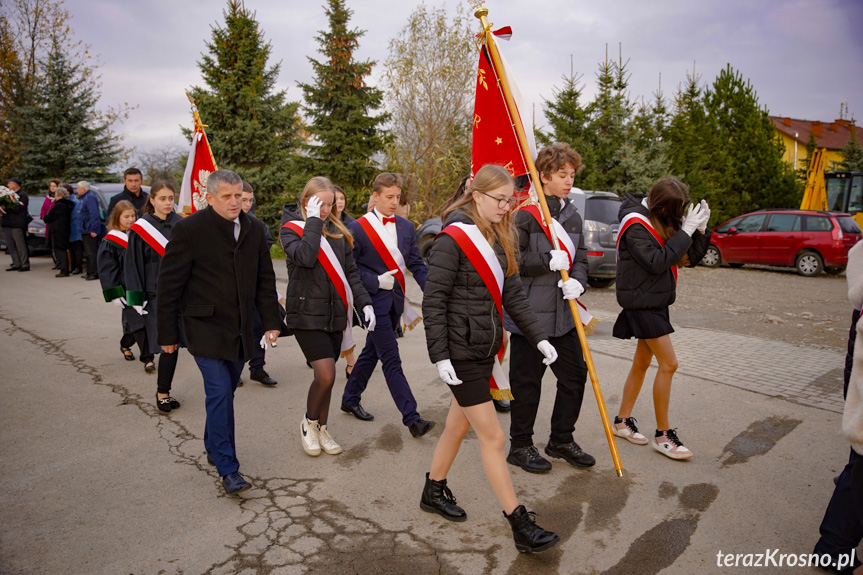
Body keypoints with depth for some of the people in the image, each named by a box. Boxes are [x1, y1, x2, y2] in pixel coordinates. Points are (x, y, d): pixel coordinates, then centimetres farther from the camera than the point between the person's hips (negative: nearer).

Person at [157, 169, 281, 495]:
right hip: (205, 328, -5)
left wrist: (271, 321, 8)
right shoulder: (190, 230, -10)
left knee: (225, 393, 14)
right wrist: (168, 334, -5)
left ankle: (213, 448, 34)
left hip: (240, 330, 5)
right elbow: (169, 285, -7)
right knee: (219, 393, -8)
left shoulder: (253, 231, 6)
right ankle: (228, 469, 0)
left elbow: (265, 281, 13)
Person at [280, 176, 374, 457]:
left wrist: (365, 303, 1)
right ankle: (308, 423, 15)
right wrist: (313, 221, -17)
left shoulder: (338, 231, 10)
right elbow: (305, 257, -26)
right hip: (306, 314, -5)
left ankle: (322, 429, 30)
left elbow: (350, 272, 11)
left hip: (335, 314, 5)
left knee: (326, 375, 11)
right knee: (326, 375, -12)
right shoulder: (291, 229, -4)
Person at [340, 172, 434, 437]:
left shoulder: (406, 227, 8)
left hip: (395, 300, 6)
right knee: (391, 360, -5)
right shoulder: (358, 228, -7)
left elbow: (416, 264, 5)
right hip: (375, 300, -6)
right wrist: (377, 281, -18)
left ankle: (350, 399, 36)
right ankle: (411, 418, -3)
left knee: (371, 352, 18)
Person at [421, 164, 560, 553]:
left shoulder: (500, 239, 10)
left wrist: (538, 337, 4)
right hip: (461, 352, -8)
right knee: (493, 438, -2)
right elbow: (433, 301, -16)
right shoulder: (453, 239, -14)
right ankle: (520, 526, 9)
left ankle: (434, 492, 39)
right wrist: (439, 357, -19)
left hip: (485, 347, 8)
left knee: (459, 425, 19)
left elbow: (512, 294, 10)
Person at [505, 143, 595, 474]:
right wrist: (548, 261, -23)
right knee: (527, 382, 4)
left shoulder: (573, 217, 12)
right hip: (530, 313, -7)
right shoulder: (526, 215, -9)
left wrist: (577, 281, -9)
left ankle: (561, 440, 31)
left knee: (575, 375, 12)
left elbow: (580, 259, 13)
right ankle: (520, 446, 22)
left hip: (564, 314, 7)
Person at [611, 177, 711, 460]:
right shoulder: (636, 224, -15)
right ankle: (662, 434, 2)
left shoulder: (663, 221, 9)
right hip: (642, 301, -9)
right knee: (668, 364, -9)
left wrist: (700, 229, -6)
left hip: (655, 301, 9)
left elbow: (689, 258, 9)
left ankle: (622, 421, 25)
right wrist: (686, 231, -22)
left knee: (642, 362, 13)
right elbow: (656, 262, -25)